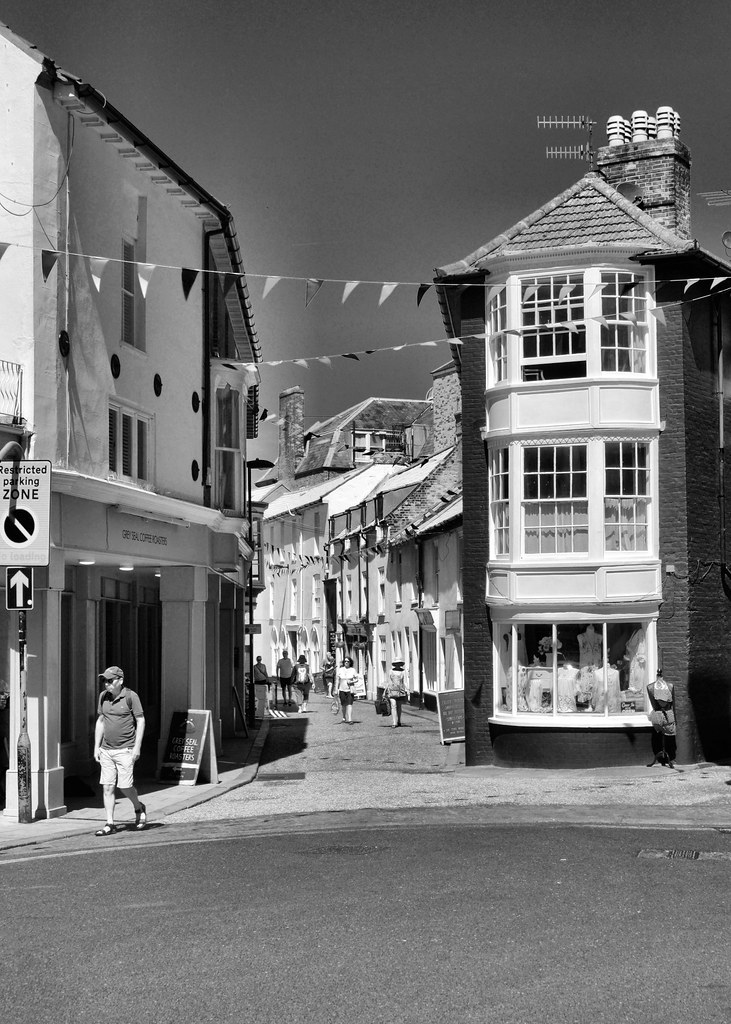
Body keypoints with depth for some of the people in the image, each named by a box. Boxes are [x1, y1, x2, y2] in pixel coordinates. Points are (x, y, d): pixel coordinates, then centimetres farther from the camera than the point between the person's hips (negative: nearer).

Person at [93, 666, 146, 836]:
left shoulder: (130, 696, -8)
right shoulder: (103, 696, 7)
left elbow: (141, 721, -6)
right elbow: (100, 721, 15)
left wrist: (137, 746, -12)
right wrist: (96, 747, 11)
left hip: (125, 750, -5)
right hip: (106, 750, 5)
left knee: (125, 786, -5)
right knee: (107, 787, -1)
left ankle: (139, 808, 25)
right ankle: (110, 824, 3)